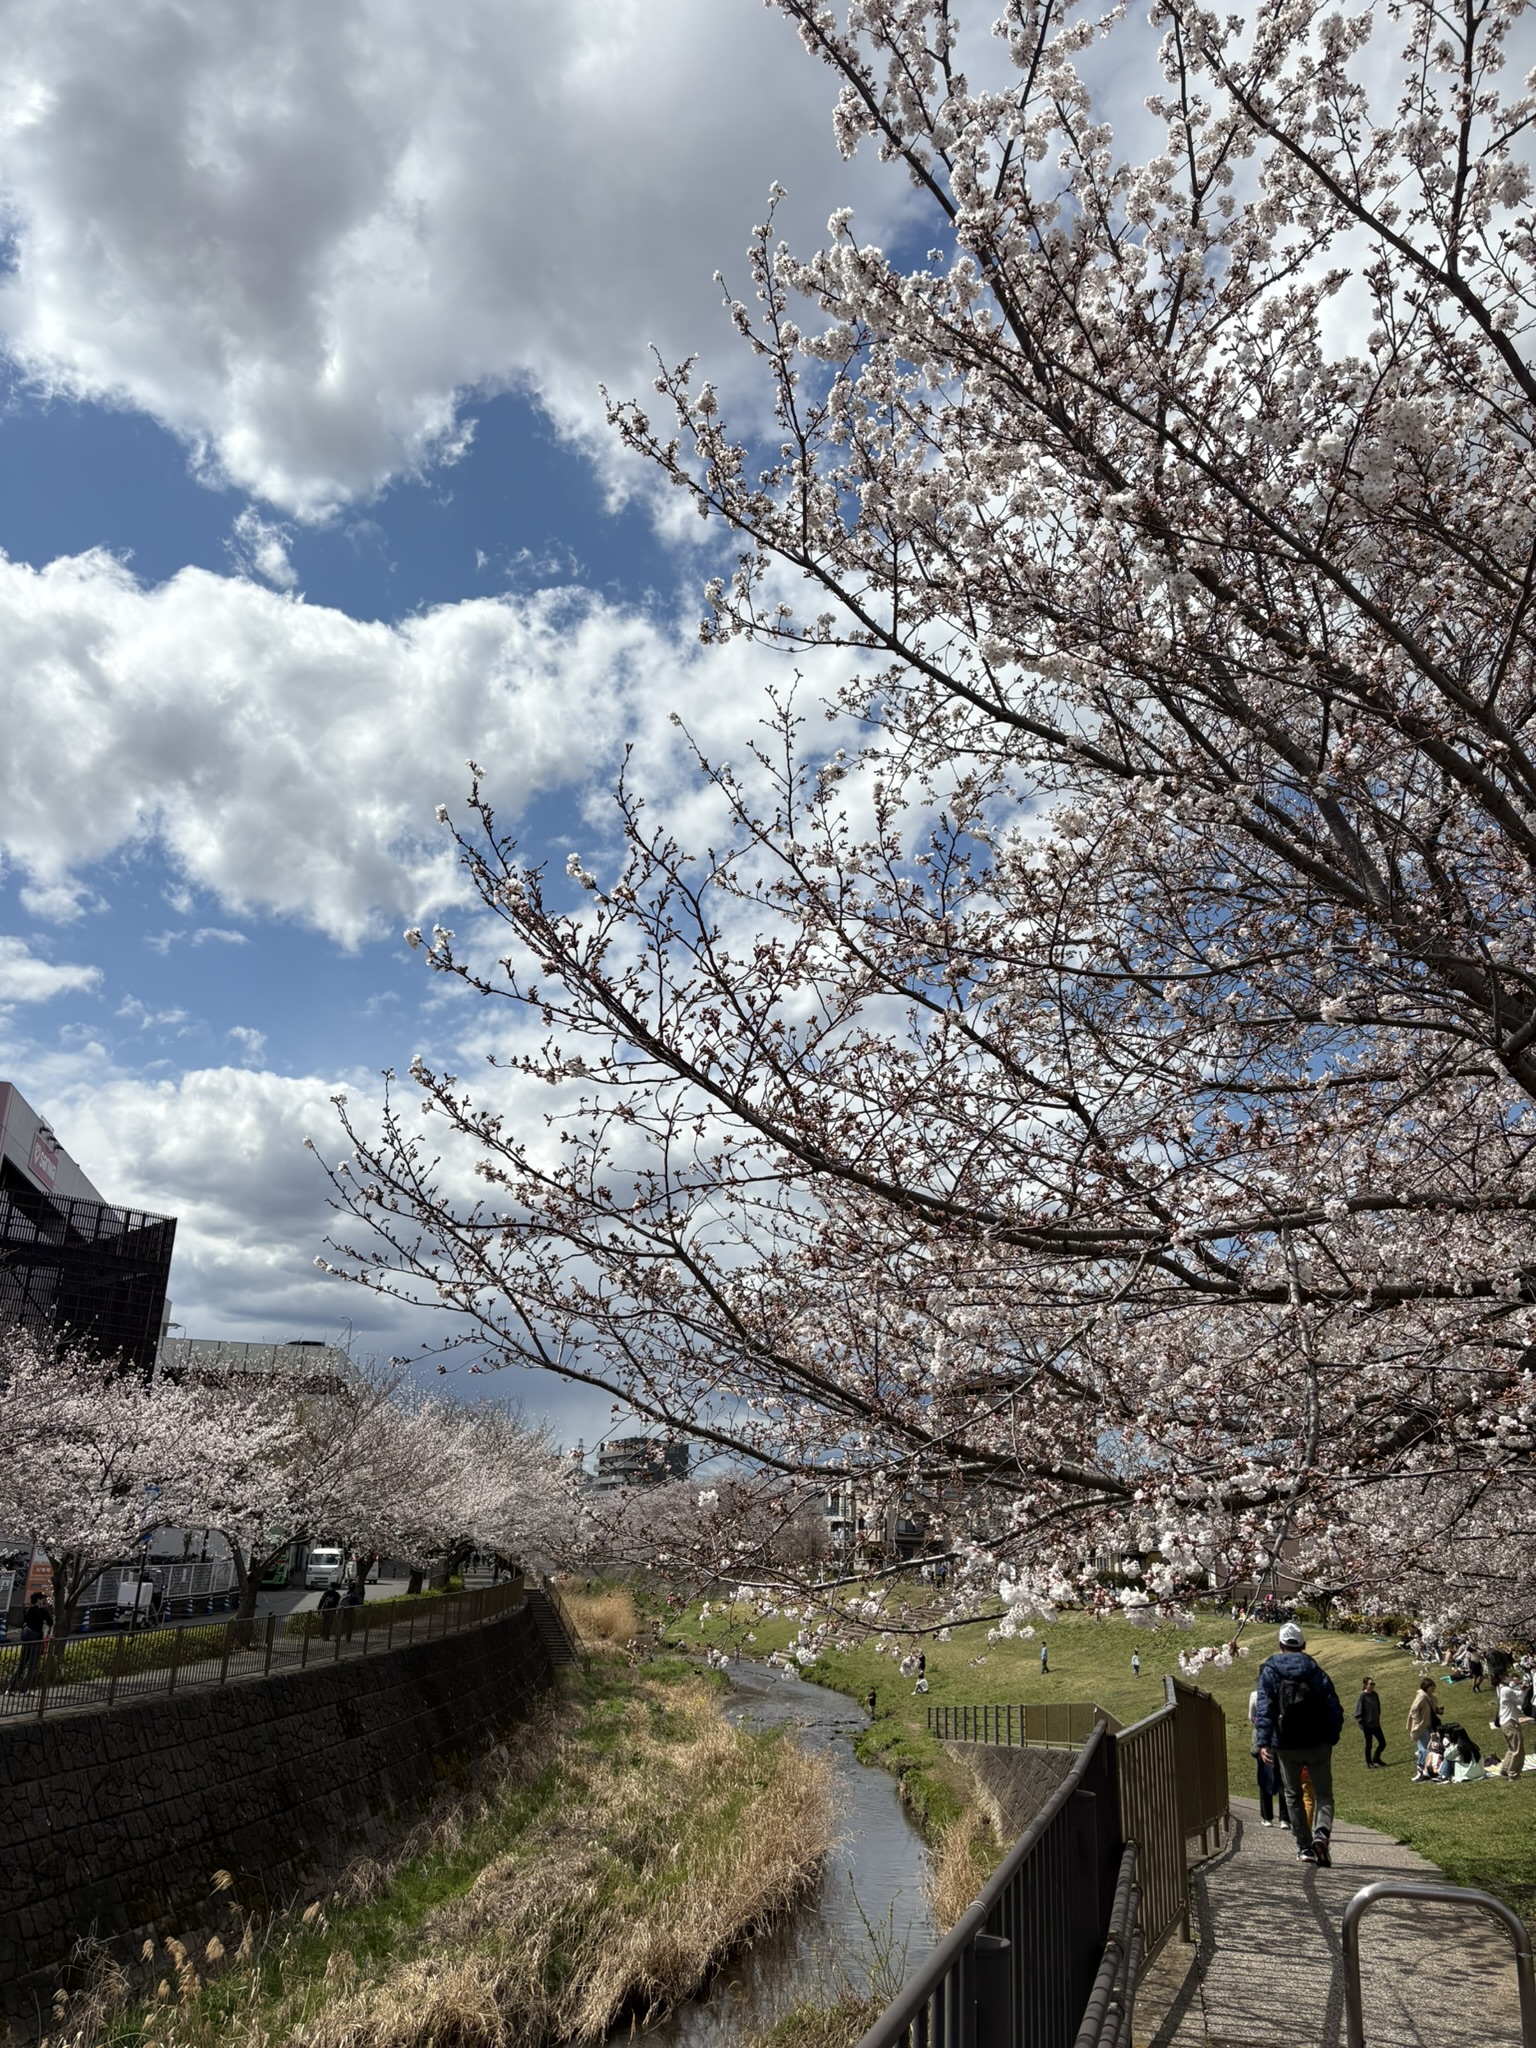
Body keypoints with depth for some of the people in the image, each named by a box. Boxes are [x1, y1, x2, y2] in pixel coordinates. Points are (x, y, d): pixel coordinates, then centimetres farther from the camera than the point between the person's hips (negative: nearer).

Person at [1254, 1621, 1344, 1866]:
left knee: (1293, 1795, 15)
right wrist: (1331, 1739, 7)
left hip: (1285, 1746, 0)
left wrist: (1263, 1742, -12)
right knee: (1323, 1793, 9)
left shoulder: (1269, 1672, 0)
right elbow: (1334, 1709, -3)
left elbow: (1263, 1709, -9)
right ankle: (1321, 1832, -17)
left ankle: (1304, 1848, 12)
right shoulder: (1316, 1672, 1)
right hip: (1317, 1745, 0)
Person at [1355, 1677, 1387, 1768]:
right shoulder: (1362, 1696, -15)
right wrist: (1361, 1725, -14)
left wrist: (1378, 1718, 9)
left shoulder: (1375, 1695, 2)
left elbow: (1378, 1708, 15)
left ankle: (1376, 1758, 30)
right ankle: (1369, 1763, 22)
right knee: (1369, 1744, 5)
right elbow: (1358, 1712, -13)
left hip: (1376, 1724, 6)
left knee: (1382, 1743, 8)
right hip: (1367, 1725, -6)